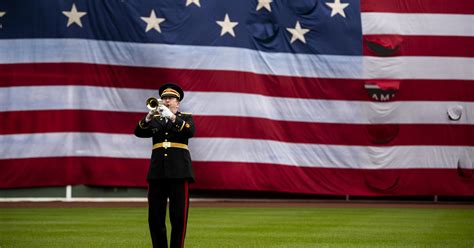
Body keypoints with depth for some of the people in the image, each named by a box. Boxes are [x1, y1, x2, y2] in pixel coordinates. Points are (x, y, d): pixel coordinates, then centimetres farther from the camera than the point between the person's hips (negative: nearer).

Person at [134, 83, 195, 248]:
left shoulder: (186, 117, 10)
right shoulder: (155, 119, 15)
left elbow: (190, 131, -11)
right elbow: (139, 132, 0)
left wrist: (172, 117, -21)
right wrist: (148, 118, -18)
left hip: (179, 171, -2)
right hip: (157, 172, 2)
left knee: (179, 217, -6)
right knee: (155, 218, 1)